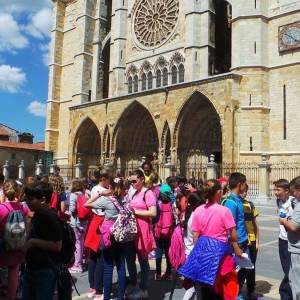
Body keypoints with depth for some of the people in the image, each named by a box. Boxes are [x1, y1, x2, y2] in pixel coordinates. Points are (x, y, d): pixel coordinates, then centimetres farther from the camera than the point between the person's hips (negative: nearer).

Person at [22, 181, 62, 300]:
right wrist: (27, 244, 9)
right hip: (31, 267, 9)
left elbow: (57, 246, -24)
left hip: (46, 270, -9)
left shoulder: (51, 217, -20)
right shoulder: (36, 215, 8)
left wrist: (34, 242, -22)